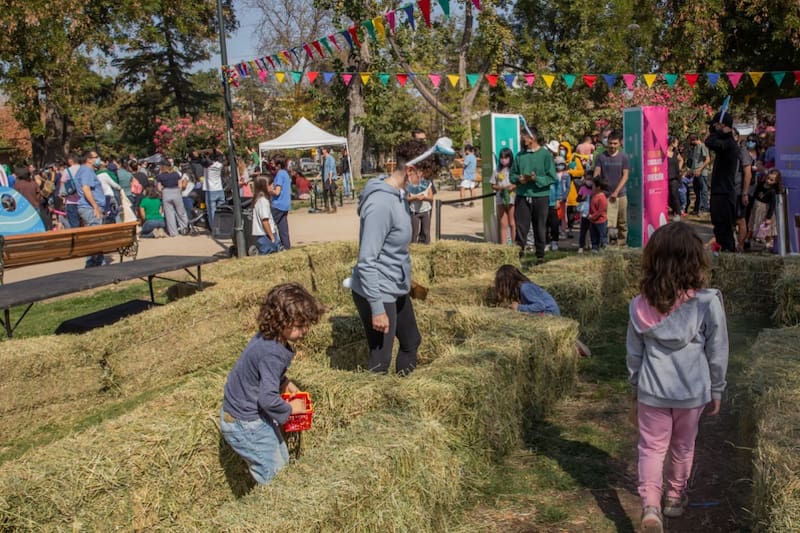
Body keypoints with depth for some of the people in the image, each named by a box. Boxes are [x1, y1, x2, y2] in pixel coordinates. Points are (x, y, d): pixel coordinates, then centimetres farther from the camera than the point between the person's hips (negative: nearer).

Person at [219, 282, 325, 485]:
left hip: (251, 412, 10)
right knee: (272, 475, 1)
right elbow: (268, 399, -34)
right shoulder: (272, 353, -32)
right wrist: (290, 408, -15)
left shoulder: (268, 337, -4)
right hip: (244, 424, -10)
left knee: (282, 460, 21)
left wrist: (284, 382, 3)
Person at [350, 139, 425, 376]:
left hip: (397, 289, 10)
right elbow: (366, 262, -26)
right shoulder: (381, 203, -26)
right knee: (380, 361, 0)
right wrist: (377, 309, -26)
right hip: (377, 293, -10)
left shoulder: (399, 194, 4)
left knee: (411, 341, 23)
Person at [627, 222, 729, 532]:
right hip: (691, 389, 0)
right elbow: (717, 352, -6)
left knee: (651, 447, 10)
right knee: (683, 447, 19)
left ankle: (650, 506, -4)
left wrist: (635, 385, 17)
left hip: (652, 389, 0)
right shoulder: (708, 302, -16)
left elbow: (634, 351, 2)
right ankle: (674, 499, 38)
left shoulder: (642, 304, -9)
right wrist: (716, 389, 8)